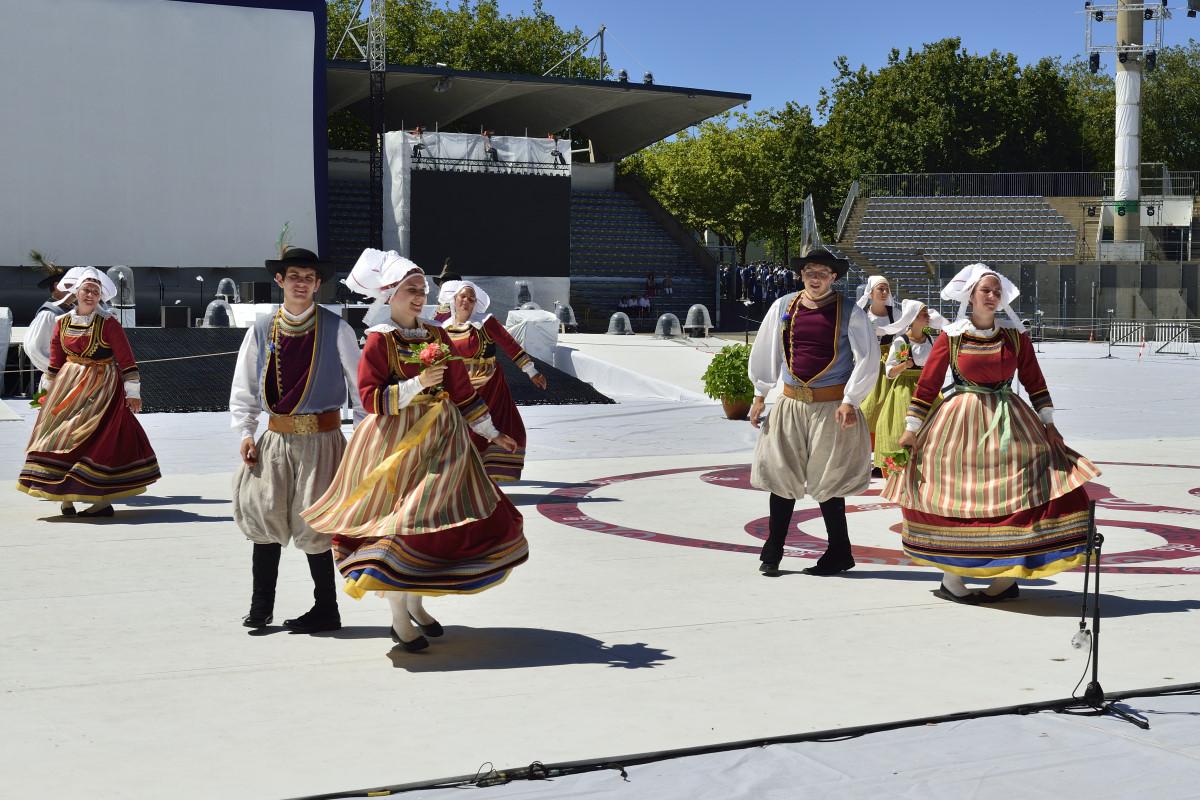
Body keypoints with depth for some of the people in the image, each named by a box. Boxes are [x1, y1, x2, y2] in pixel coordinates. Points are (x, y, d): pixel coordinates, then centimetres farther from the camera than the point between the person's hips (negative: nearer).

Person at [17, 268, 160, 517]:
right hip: (69, 385, 5)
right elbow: (55, 361, 14)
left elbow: (126, 359, -8)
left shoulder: (108, 323, -8)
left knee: (101, 439, -7)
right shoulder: (62, 323, 6)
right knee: (62, 437, 0)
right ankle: (65, 497, 7)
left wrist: (133, 392, -9)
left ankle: (104, 501, -3)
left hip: (102, 388, -5)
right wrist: (47, 390, 16)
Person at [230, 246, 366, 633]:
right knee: (264, 513, -1)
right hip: (276, 438, 3)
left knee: (311, 524, -1)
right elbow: (244, 387, 12)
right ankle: (260, 607, 13)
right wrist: (246, 433, 2)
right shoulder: (261, 330, 6)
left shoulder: (336, 329, -1)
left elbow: (359, 384, 2)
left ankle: (326, 611, 13)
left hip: (321, 438, -3)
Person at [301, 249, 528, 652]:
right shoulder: (379, 340, -7)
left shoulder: (437, 336, 8)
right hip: (397, 442, -5)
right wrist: (417, 384, -22)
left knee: (435, 520, 7)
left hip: (442, 437, 6)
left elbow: (461, 389, 13)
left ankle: (416, 603, 25)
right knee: (398, 524, -4)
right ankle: (399, 619, 8)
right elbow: (371, 398, -13)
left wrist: (492, 433, 14)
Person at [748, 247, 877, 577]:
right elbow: (765, 351, 15)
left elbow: (867, 358, -3)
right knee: (781, 475, 5)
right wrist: (760, 396, 15)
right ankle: (772, 555, 15)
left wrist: (850, 400, -9)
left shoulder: (849, 311, -2)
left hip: (832, 406, -3)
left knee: (827, 482, 0)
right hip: (791, 404, 3)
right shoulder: (783, 306, 7)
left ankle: (839, 554, 15)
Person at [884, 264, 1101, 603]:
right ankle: (951, 579, 5)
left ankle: (1007, 576, 3)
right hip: (960, 426, -2)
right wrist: (912, 428, 0)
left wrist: (1048, 423, 5)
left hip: (1009, 423, 3)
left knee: (1021, 495, -5)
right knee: (954, 499, -3)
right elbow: (927, 383, 1)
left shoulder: (1016, 335, 5)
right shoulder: (951, 337, -2)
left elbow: (1034, 381, 10)